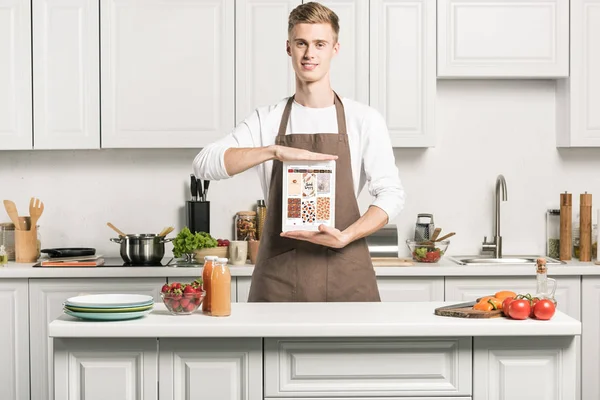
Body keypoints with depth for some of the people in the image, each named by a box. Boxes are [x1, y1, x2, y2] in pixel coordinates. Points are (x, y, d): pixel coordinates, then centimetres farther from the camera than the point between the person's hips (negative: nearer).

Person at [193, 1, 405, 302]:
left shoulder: (364, 120, 4)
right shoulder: (266, 120, 7)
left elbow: (391, 193, -1)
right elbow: (204, 164, -5)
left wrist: (346, 237, -17)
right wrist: (276, 151, -17)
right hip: (278, 274, 1)